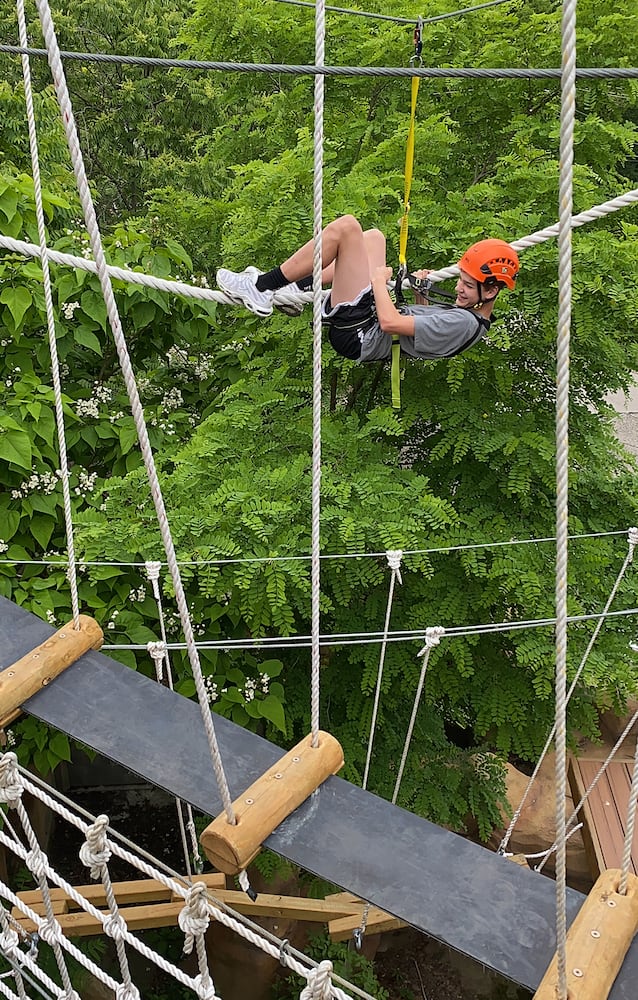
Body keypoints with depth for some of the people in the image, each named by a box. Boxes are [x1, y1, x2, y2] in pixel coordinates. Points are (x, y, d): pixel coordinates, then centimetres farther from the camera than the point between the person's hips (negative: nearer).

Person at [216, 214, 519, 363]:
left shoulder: (462, 323, -23)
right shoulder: (475, 319, 6)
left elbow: (390, 322, -29)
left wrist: (379, 279, -13)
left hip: (356, 331, -10)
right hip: (367, 320, 10)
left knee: (345, 226, -17)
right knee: (373, 236, 24)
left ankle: (261, 288, -7)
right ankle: (300, 290, 14)